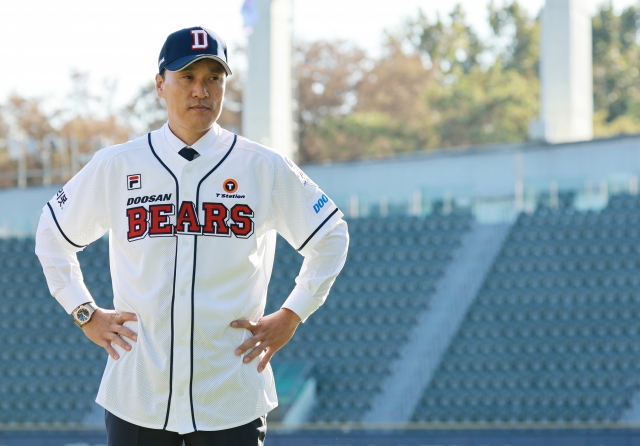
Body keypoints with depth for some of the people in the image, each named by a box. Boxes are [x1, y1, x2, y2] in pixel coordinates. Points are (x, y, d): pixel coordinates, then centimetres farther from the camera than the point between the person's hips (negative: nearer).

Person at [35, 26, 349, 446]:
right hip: (136, 396, 1)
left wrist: (290, 317, 6)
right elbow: (53, 234, 18)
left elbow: (331, 236, 13)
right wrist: (86, 313, 8)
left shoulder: (265, 167, 3)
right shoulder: (115, 165, 5)